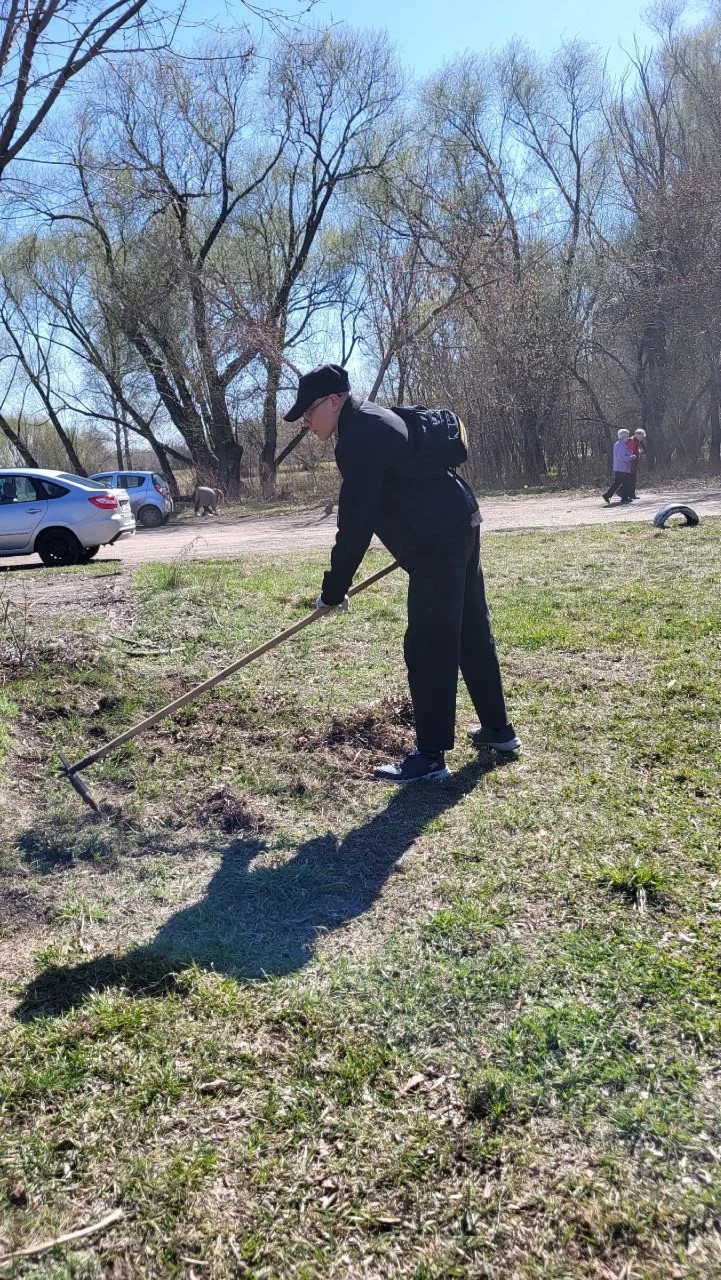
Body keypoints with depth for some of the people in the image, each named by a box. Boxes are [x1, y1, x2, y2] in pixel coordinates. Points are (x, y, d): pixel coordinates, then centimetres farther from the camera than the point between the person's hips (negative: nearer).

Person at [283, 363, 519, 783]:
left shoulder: (359, 436, -15)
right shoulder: (373, 420, 18)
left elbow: (356, 522, -18)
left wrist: (334, 589, -11)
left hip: (438, 541, -11)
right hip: (459, 526, 11)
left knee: (428, 648, -8)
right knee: (472, 634, 17)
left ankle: (431, 756, -3)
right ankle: (498, 729, 28)